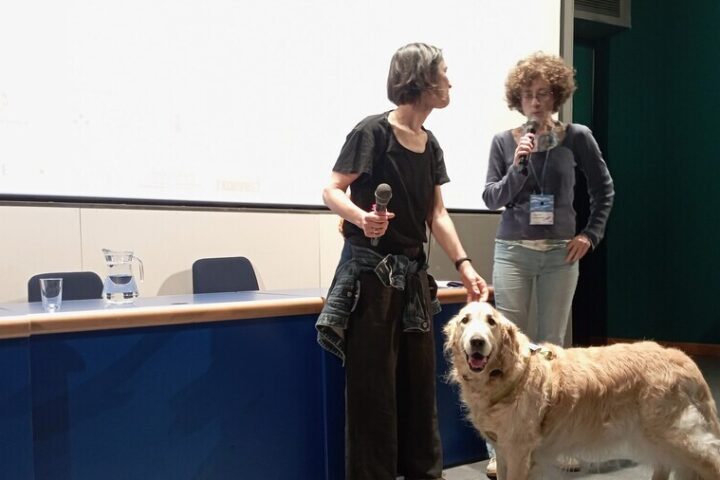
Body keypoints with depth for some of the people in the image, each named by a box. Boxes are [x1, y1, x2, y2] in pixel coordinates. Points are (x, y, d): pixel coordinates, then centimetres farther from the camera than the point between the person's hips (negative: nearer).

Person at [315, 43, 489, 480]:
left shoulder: (431, 145, 10)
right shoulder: (373, 132, -12)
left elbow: (437, 215, 11)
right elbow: (332, 191, -11)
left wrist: (464, 266, 1)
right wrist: (360, 217, -32)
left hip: (413, 272, 7)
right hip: (370, 270, -7)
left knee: (421, 380, 13)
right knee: (373, 383, -1)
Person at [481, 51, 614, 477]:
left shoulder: (577, 137, 1)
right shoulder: (504, 142, 2)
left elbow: (604, 189, 10)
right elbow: (491, 199, 0)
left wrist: (591, 234, 2)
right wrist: (517, 166, -14)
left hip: (561, 252, 0)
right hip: (513, 251, 0)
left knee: (552, 344, 7)